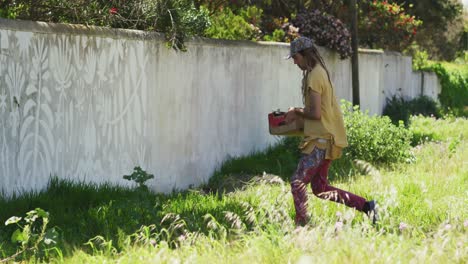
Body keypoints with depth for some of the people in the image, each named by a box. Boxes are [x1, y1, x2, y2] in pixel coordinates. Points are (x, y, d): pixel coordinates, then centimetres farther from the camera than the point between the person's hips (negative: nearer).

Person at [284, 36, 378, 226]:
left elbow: (315, 113, -21)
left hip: (321, 140, -10)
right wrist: (299, 114, 13)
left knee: (298, 182, -8)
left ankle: (301, 225, -7)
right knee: (319, 188, 12)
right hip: (324, 139, 10)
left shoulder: (314, 76, -16)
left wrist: (296, 112, -4)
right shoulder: (320, 73, 16)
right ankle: (366, 206, 11)